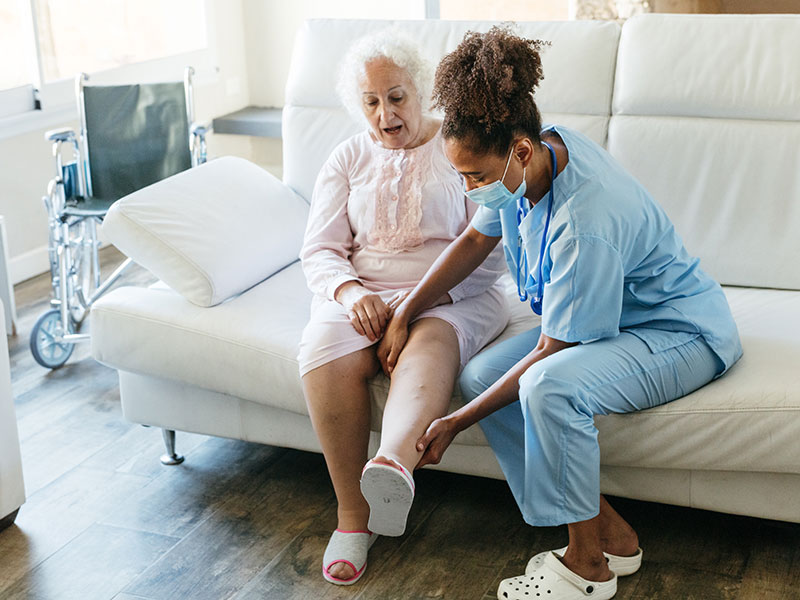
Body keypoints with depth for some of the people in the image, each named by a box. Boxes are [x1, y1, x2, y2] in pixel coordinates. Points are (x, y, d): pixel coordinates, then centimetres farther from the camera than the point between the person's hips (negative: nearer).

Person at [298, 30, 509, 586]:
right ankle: (353, 514, -24)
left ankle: (394, 465, -67)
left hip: (454, 296, -2)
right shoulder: (349, 158, 15)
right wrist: (352, 293, -16)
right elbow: (319, 251, 8)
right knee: (328, 351, -31)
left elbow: (491, 253, -4)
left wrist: (426, 296, -20)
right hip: (363, 293, 3)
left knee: (430, 343, -38)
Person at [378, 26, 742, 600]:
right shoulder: (533, 156, -10)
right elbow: (476, 238, 8)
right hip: (610, 317, 9)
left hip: (684, 332, -9)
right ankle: (610, 532, -2)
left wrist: (457, 423, -20)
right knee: (479, 374, -8)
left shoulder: (587, 222, -35)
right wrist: (405, 313, 3)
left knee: (551, 385, -36)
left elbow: (550, 353, -28)